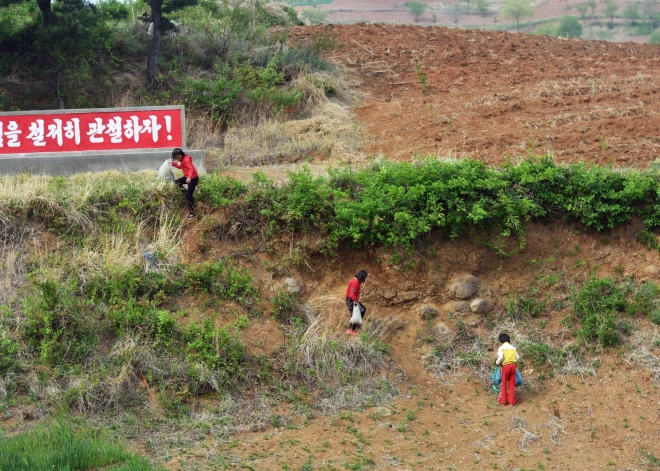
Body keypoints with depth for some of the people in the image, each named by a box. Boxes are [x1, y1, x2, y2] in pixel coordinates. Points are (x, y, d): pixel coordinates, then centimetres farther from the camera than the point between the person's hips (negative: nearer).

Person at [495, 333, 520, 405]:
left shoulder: (501, 348, 0)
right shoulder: (513, 347, 14)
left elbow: (500, 357, -15)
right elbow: (517, 357, 8)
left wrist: (497, 362, 2)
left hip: (506, 366, -3)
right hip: (513, 365, 3)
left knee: (504, 384, 12)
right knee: (512, 384, 8)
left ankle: (503, 400, 18)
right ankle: (512, 401, 8)